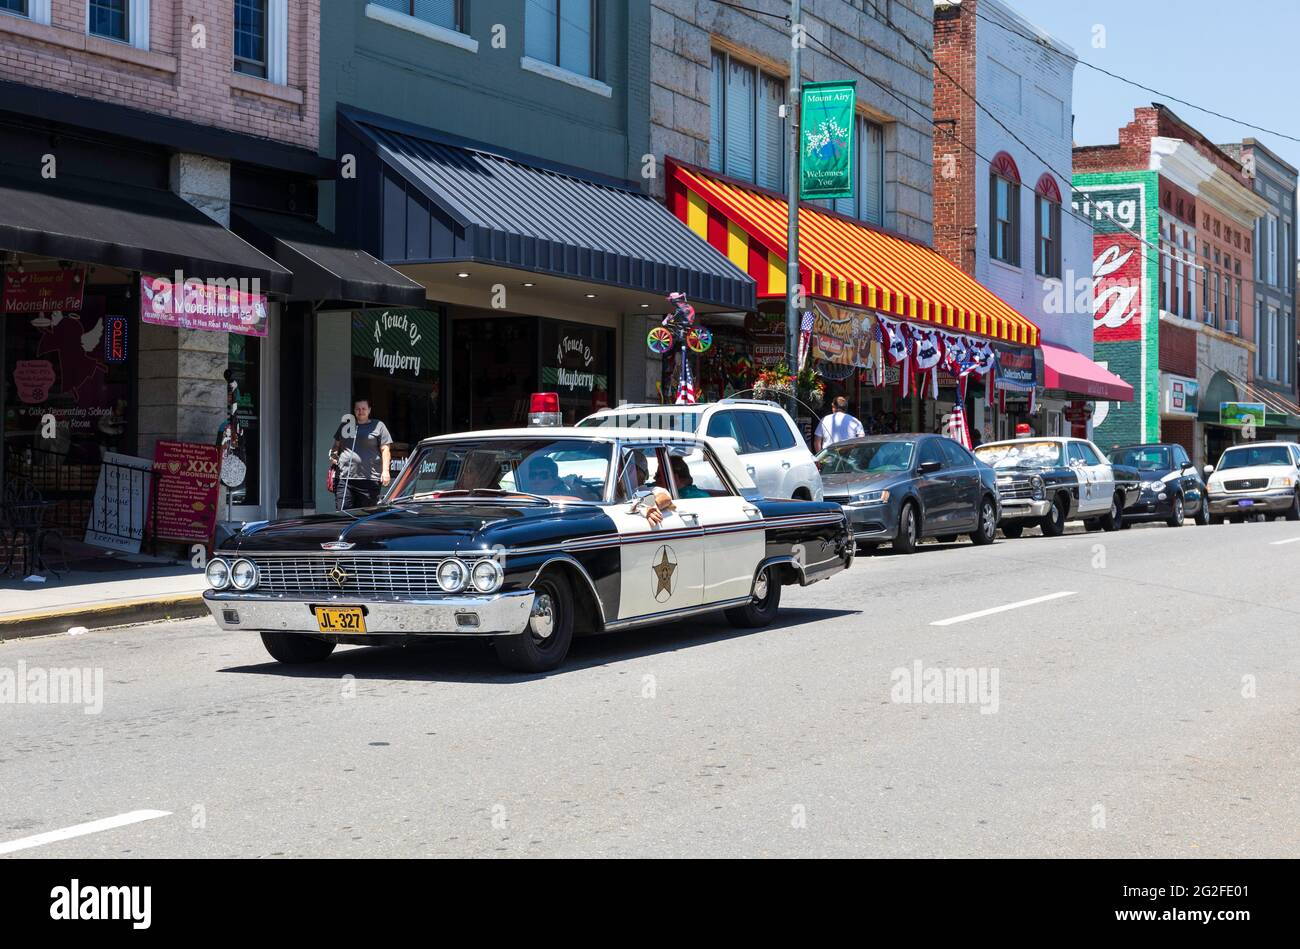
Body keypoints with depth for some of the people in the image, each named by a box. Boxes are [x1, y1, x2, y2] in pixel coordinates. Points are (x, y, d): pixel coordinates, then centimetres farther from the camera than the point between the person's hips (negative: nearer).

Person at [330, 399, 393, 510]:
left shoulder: (378, 426, 9)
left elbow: (385, 450, 3)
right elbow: (336, 446, 27)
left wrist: (385, 471, -8)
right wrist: (333, 455, 4)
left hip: (369, 480, -3)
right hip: (344, 478, 3)